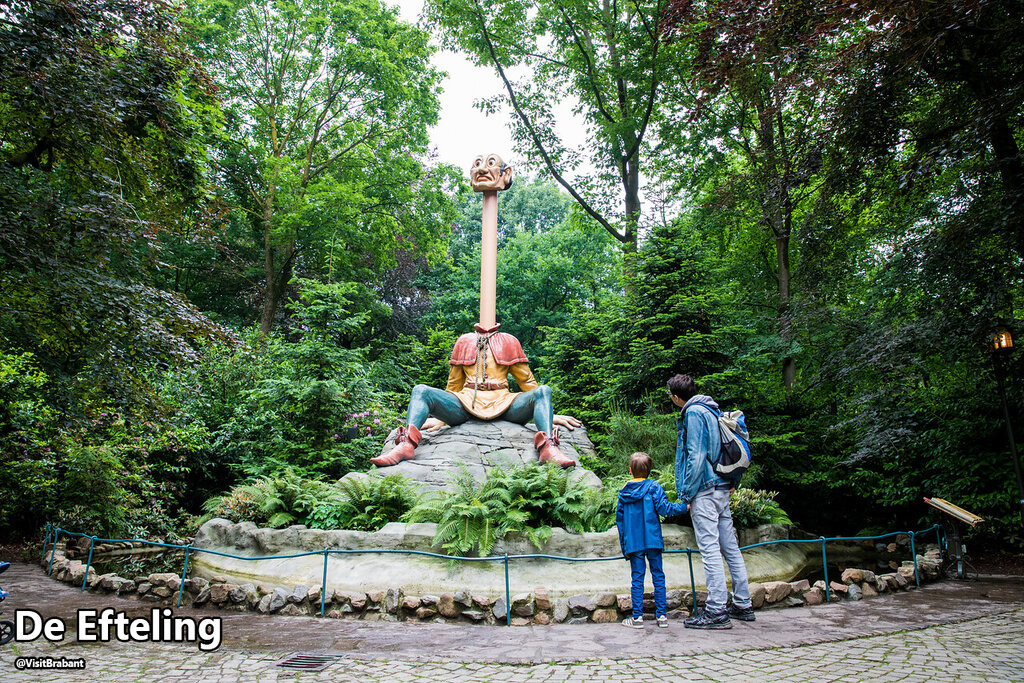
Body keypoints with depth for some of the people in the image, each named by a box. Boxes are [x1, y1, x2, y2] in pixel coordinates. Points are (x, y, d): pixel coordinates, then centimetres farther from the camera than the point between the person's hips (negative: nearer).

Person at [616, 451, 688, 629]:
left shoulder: (624, 491, 7)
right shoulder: (653, 487, -2)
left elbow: (619, 518, 9)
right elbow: (664, 508, -12)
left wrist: (624, 544, 15)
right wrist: (684, 506, 0)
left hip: (633, 542, 2)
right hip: (652, 540, -2)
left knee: (637, 577, 5)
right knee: (658, 576, 7)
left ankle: (637, 617, 6)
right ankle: (662, 615, 9)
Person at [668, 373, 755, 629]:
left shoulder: (693, 413, -11)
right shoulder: (712, 410, 17)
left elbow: (695, 456, -17)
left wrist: (688, 494, -13)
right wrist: (733, 482, 21)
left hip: (705, 490, -9)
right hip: (723, 488, 9)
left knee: (709, 547, -7)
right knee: (730, 546, 12)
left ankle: (717, 610, -5)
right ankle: (742, 605, 19)